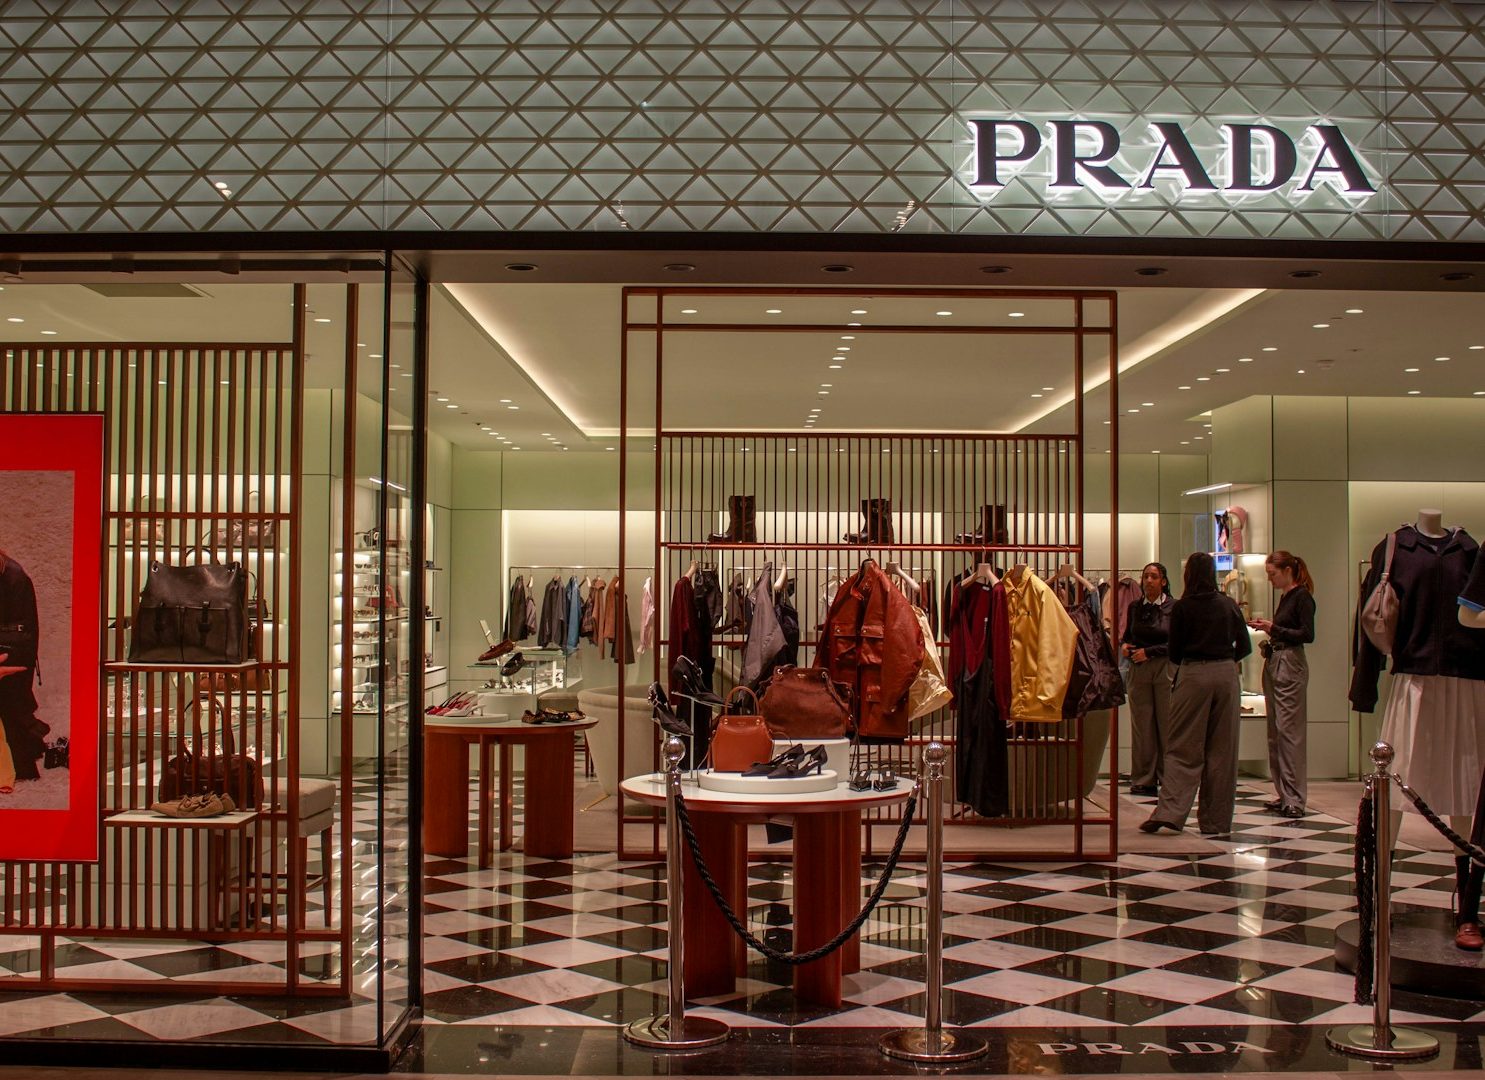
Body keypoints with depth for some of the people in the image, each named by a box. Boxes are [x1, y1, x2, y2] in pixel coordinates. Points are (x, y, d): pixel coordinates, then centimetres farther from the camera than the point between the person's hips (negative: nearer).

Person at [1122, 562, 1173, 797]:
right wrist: (1124, 645, 1)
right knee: (1141, 725, 4)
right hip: (1138, 670, 4)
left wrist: (1149, 652, -11)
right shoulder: (1135, 607, 10)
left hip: (1165, 670, -4)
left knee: (1167, 724, -3)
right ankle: (1144, 780, 11)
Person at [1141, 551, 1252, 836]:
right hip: (1225, 675, 2)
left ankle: (1169, 811, -10)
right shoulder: (1229, 606, 4)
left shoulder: (1182, 608, -3)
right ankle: (1216, 821, 10)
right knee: (1222, 749, 7)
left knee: (1183, 748, 1)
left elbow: (1174, 653, 1)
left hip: (1193, 675, -2)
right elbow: (1244, 647, 8)